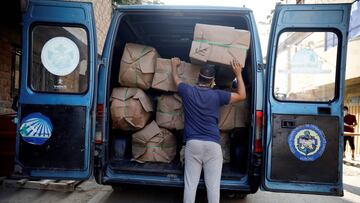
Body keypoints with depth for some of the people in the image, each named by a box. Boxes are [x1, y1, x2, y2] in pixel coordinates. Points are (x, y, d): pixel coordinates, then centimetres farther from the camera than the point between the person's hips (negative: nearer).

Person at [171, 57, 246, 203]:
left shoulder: (187, 91, 4)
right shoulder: (217, 95, 2)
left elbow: (175, 79, 26)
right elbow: (242, 96, 13)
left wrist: (174, 65, 46)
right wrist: (238, 74, 20)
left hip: (192, 143, 1)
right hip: (212, 144, -1)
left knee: (190, 183, 6)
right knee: (213, 185, 3)